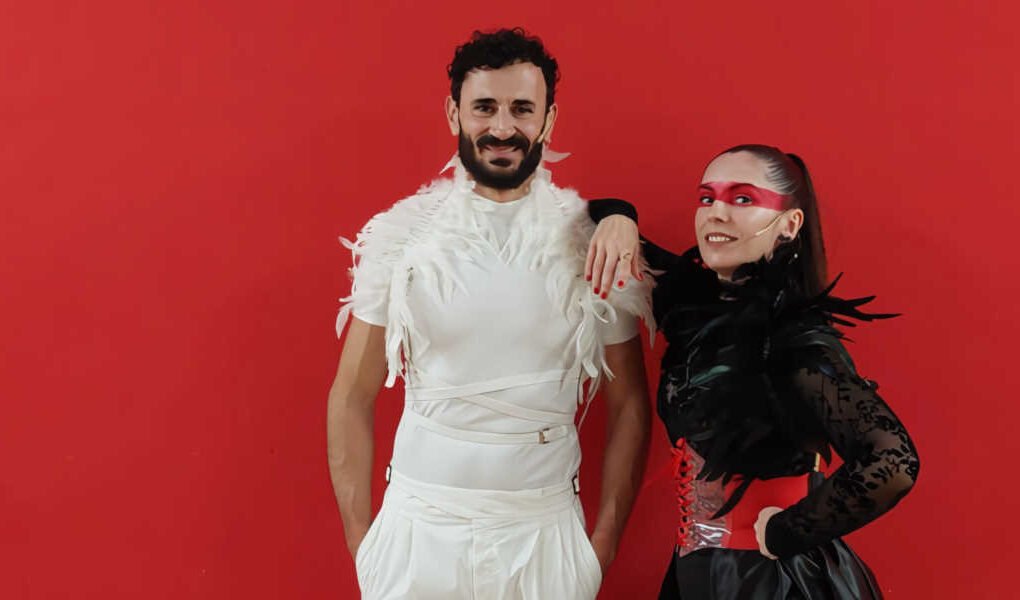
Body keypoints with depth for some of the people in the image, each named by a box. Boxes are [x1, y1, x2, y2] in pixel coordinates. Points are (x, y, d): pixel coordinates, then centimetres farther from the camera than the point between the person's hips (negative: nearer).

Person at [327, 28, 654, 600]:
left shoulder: (595, 245, -4)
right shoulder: (401, 239, -4)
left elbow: (628, 407, 2)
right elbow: (353, 399, 1)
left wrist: (603, 548, -1)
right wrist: (360, 542, -2)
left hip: (545, 530, 0)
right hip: (417, 525, 0)